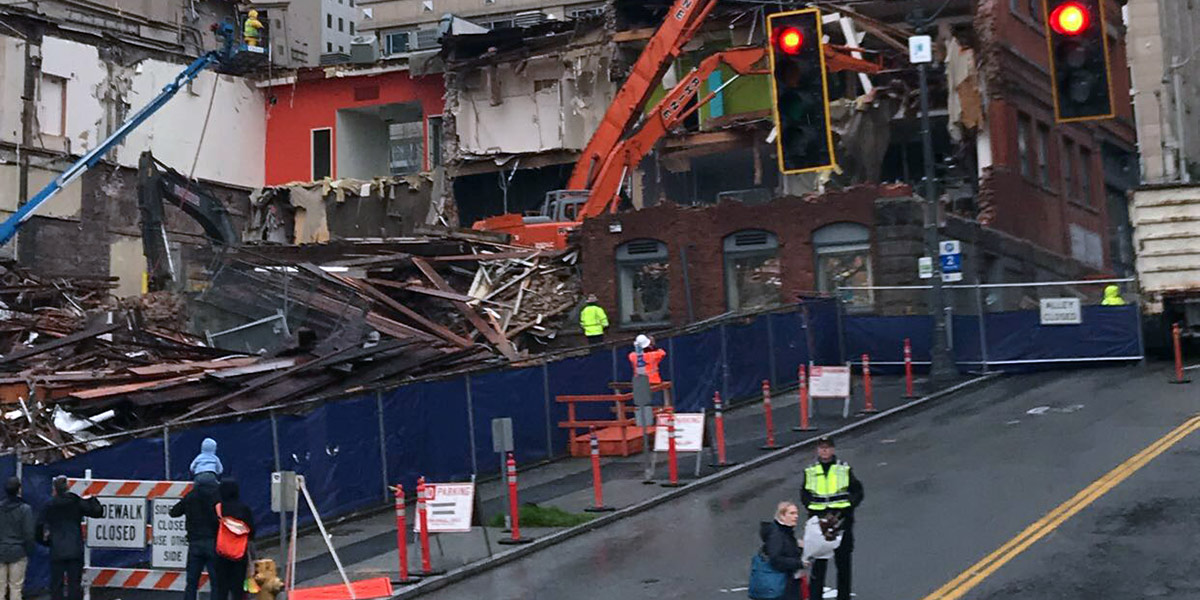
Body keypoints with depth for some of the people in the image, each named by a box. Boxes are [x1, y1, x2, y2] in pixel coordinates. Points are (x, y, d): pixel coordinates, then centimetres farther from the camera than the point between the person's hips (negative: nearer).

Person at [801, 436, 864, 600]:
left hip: (842, 520, 0)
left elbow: (858, 491, 5)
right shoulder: (810, 471, 3)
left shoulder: (844, 469, 0)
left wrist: (848, 505, -10)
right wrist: (811, 507, -5)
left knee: (843, 560, 8)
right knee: (818, 561, -1)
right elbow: (804, 493, 12)